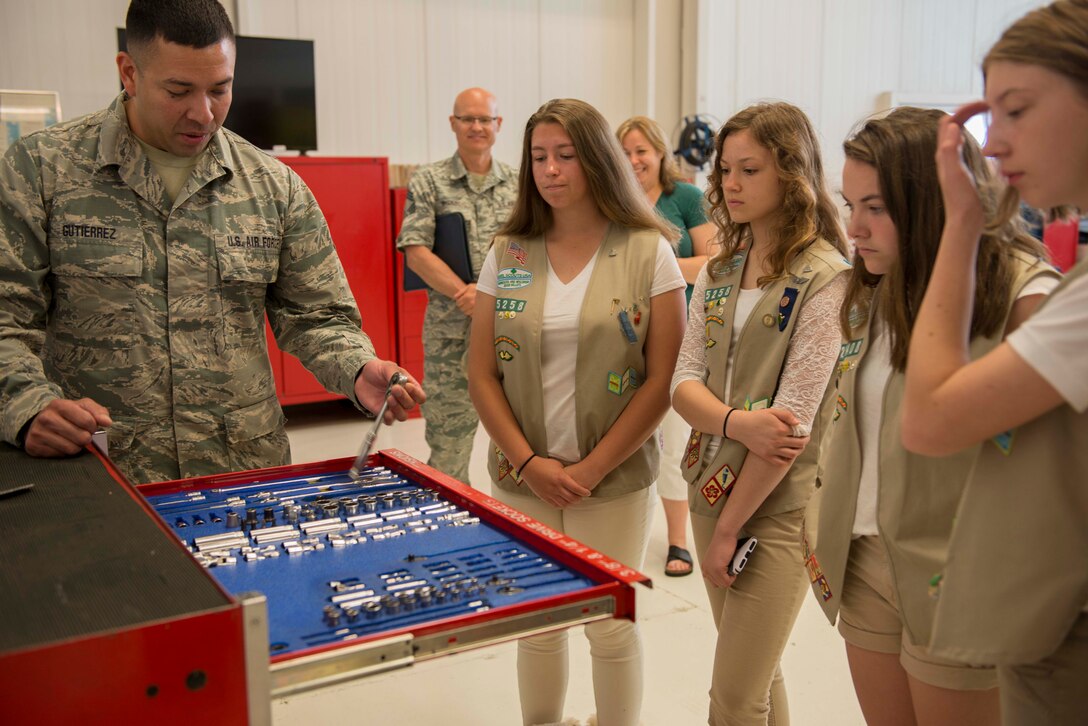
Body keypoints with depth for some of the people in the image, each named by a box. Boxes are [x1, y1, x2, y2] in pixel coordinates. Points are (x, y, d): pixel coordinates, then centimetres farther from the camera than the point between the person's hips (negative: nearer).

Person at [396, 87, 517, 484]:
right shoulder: (429, 181, 2)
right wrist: (465, 294, -17)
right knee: (448, 440, 1)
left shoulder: (517, 184, 9)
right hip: (451, 332, -2)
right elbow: (416, 251, -6)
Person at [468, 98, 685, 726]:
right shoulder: (508, 255, 3)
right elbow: (483, 375, 3)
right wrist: (528, 463, -9)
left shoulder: (649, 253, -5)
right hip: (522, 479, 3)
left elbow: (662, 380, -7)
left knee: (612, 628, 7)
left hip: (616, 481, -2)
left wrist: (591, 471, -11)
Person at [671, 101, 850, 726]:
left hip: (778, 505, -6)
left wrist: (729, 528, -12)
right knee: (755, 673, 18)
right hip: (713, 487, 6)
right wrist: (735, 422, -20)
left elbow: (793, 418, -16)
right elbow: (684, 382, 2)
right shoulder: (719, 269, 8)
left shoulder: (824, 277, -13)